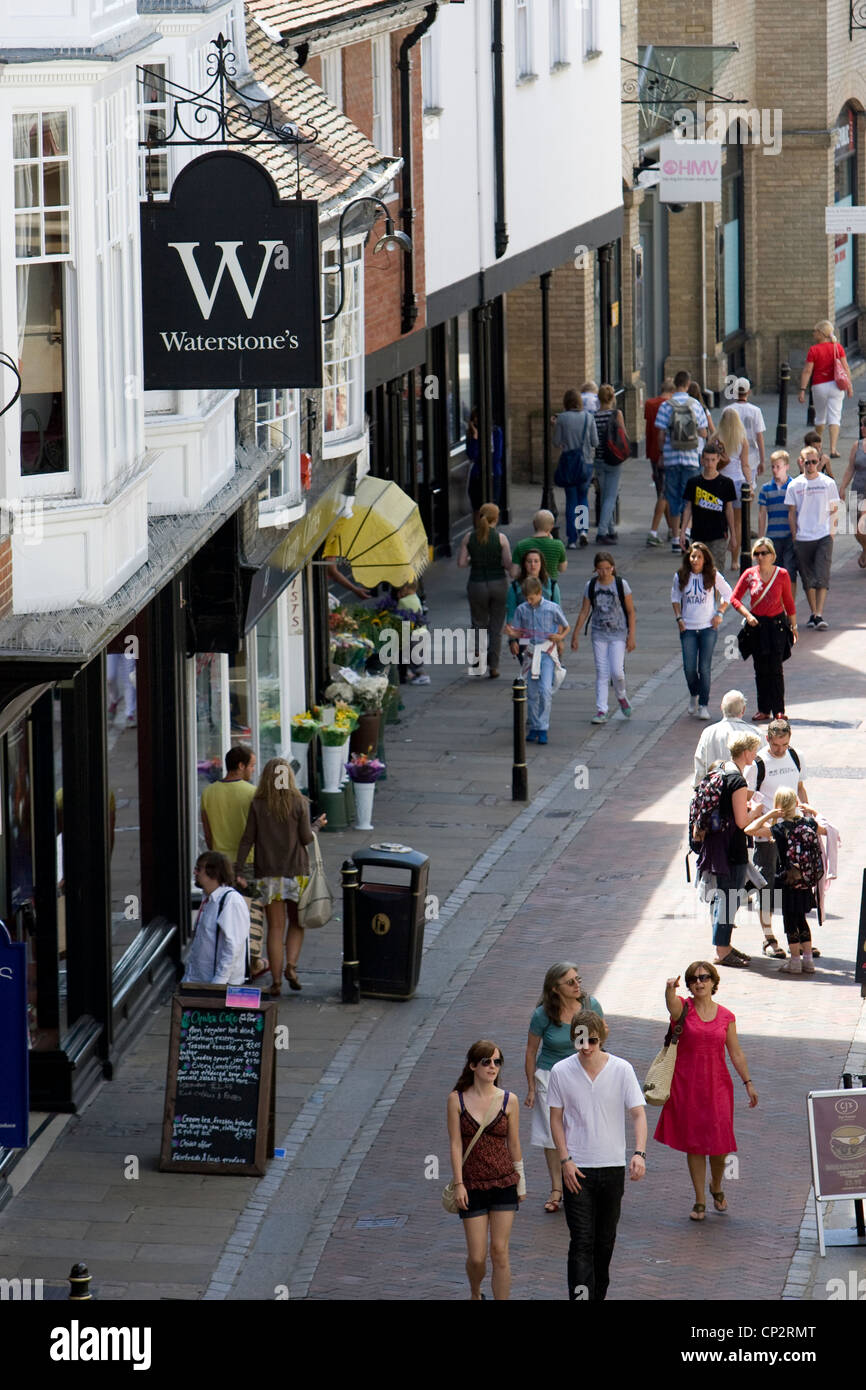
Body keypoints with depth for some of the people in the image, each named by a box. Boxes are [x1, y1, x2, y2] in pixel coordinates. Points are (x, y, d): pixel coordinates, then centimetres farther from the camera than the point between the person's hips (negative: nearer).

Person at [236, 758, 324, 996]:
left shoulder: (257, 805, -4)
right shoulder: (299, 803, -6)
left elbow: (247, 839, -5)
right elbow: (306, 838, -5)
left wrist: (238, 871, -2)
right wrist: (317, 825, 15)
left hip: (267, 873, 1)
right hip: (295, 870, -1)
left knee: (275, 927, 6)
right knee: (297, 923, 15)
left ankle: (276, 981, 5)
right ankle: (291, 966, -6)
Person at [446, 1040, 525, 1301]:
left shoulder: (508, 1101, -1)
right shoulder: (457, 1100, -3)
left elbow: (514, 1144, 7)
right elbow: (455, 1144, -4)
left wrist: (521, 1183, 12)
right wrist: (459, 1184, -10)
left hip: (504, 1183, 0)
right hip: (473, 1186, 0)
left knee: (499, 1252, -2)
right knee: (477, 1257, 1)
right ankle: (475, 1294, 33)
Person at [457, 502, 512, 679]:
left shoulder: (469, 537, -4)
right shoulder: (501, 538, -10)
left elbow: (461, 563, -4)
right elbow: (509, 564, -12)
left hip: (477, 584, 1)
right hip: (498, 584, -1)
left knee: (479, 624, 15)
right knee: (496, 628, 10)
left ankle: (477, 655, -9)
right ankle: (493, 666, 9)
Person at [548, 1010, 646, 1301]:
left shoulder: (621, 1070, -5)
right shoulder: (561, 1072, -4)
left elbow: (638, 1113, -6)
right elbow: (556, 1119, 3)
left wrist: (639, 1152, -22)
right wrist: (565, 1160, -6)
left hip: (612, 1167, 1)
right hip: (577, 1169, -1)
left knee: (605, 1241, 13)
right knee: (581, 1242, -10)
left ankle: (598, 1295, 28)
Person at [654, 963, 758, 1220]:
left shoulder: (726, 1016, 5)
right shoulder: (683, 1008, -2)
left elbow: (736, 1053, 11)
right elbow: (671, 1003, -26)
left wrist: (748, 1083, 9)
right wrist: (670, 989, -49)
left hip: (717, 1084, 1)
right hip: (687, 1085, -1)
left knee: (719, 1144, -2)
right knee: (694, 1144, 3)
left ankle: (716, 1187, 28)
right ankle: (700, 1201, 14)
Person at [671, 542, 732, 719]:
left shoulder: (713, 576, -3)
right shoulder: (681, 576, 1)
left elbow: (727, 594, 9)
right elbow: (675, 597, 15)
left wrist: (720, 613, 0)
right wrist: (679, 617, 3)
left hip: (708, 627, -2)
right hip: (688, 628, 2)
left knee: (704, 667, -4)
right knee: (689, 667, -1)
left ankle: (703, 705, 6)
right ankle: (694, 695, 28)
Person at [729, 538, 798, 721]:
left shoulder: (782, 575, -3)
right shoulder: (749, 574, -2)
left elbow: (789, 602, 7)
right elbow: (734, 598, 3)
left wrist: (793, 626, 9)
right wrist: (747, 615, -11)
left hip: (777, 624, -2)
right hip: (756, 624, 2)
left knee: (775, 668, -5)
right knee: (761, 669, 6)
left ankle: (778, 710, 0)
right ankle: (764, 710, 14)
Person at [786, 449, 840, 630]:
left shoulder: (828, 483, 3)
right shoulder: (794, 486, 4)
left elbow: (834, 510, 8)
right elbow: (792, 513, 7)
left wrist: (832, 532, -1)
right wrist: (795, 537, 2)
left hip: (824, 537, -1)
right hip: (802, 539, 1)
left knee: (822, 577, -11)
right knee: (808, 579, 6)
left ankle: (819, 615, -13)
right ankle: (813, 613, 17)